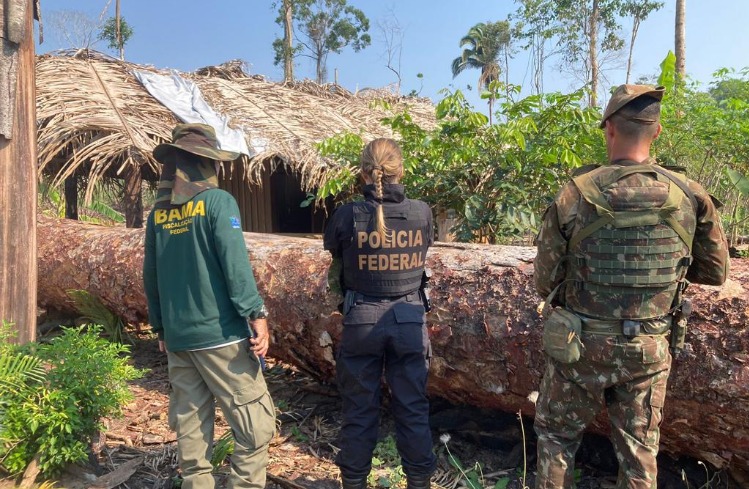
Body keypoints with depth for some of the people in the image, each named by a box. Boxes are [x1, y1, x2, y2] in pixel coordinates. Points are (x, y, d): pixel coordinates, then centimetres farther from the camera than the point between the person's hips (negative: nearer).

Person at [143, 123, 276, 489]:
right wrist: (256, 314, -14)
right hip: (220, 333, -7)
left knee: (189, 426, 15)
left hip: (177, 337, 7)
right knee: (255, 424, 3)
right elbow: (235, 263, -17)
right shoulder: (218, 201, -8)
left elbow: (150, 276, 14)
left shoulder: (158, 213, 9)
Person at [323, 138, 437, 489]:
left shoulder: (347, 216, -13)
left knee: (359, 409, 14)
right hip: (409, 318, 1)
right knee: (413, 407, 15)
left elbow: (334, 251, 5)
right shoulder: (421, 213, -8)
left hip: (361, 319, -1)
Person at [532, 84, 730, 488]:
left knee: (556, 435, 19)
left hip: (581, 344, -2)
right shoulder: (691, 197, -7)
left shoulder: (575, 195, -15)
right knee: (639, 451, 20)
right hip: (650, 349, 3)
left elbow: (545, 281, -9)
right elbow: (715, 273, 6)